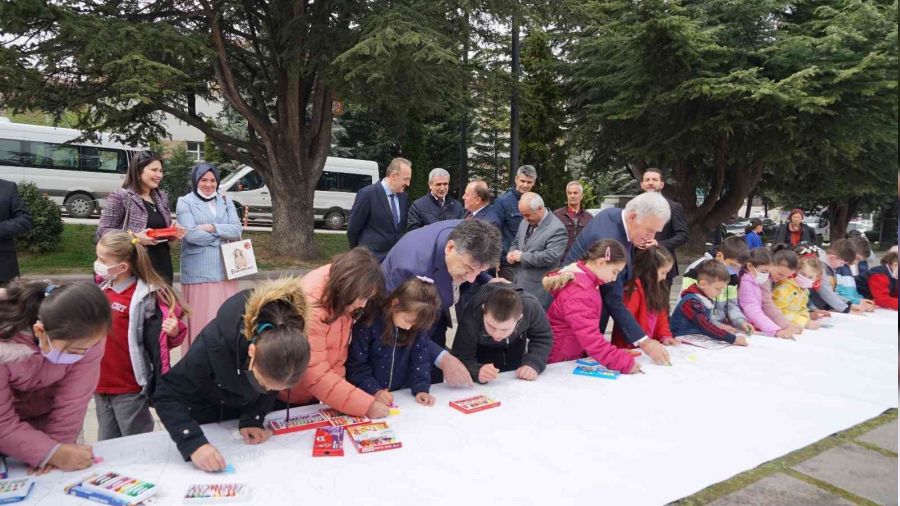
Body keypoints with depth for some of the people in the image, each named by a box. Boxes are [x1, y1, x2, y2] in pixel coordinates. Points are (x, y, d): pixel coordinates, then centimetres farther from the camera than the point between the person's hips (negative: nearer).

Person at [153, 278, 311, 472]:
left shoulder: (289, 343, -33)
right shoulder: (215, 344, -42)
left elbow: (271, 387, -13)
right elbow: (166, 396, -34)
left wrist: (253, 419, -25)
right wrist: (194, 443, -45)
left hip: (246, 410, 2)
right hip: (207, 417, -2)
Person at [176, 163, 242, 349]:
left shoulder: (226, 201, 14)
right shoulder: (185, 202, 2)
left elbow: (237, 230, 2)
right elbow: (190, 233, -11)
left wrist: (213, 227, -12)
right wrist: (223, 236, -5)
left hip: (225, 268, 4)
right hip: (198, 271, -3)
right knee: (201, 317, -1)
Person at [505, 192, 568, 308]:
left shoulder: (557, 229, -17)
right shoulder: (525, 222, 10)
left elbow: (550, 257, -26)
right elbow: (516, 242, 23)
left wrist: (522, 256, -19)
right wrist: (511, 253, -1)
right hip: (519, 283, 8)